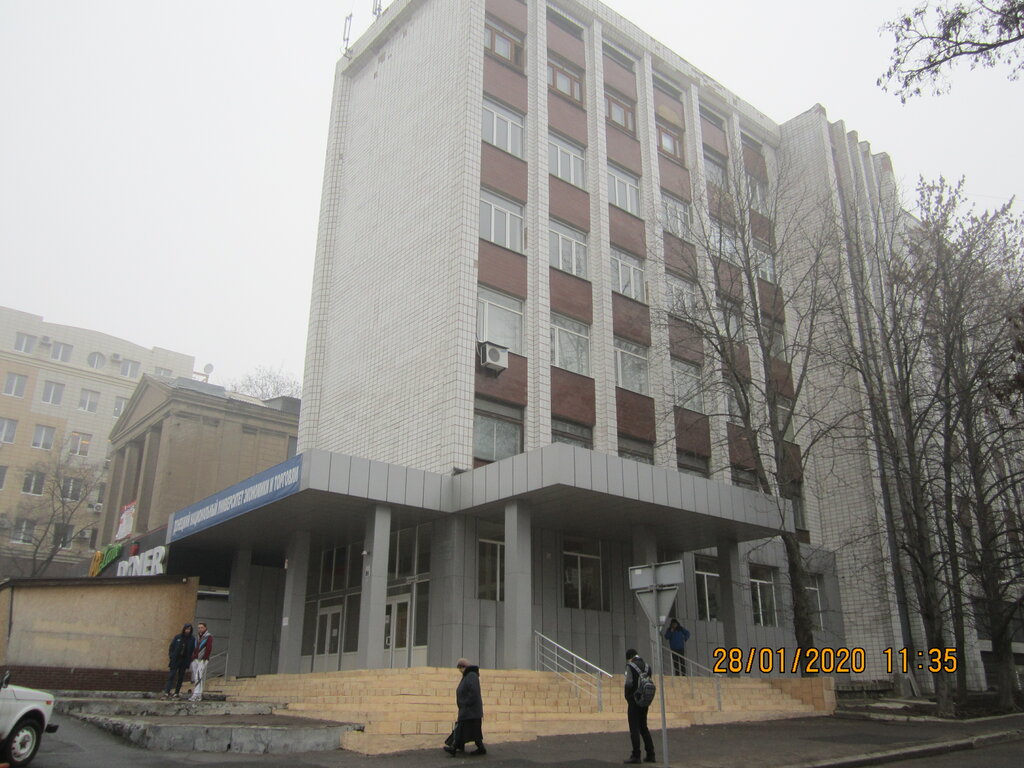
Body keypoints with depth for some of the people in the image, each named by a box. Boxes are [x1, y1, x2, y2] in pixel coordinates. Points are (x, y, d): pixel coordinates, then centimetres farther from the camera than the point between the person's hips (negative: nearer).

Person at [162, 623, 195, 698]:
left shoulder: (192, 639, 1)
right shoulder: (177, 637, 0)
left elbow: (193, 651, 2)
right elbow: (171, 647, 4)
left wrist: (189, 661, -4)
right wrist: (170, 657, -5)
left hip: (184, 660, 1)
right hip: (175, 660, -1)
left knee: (180, 677, 5)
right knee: (171, 675, -8)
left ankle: (176, 693, 13)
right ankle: (167, 692, -9)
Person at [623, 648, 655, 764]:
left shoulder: (630, 666, -10)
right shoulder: (647, 666, 9)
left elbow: (629, 683, -15)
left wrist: (627, 695, 1)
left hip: (634, 700, -6)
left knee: (634, 728, -2)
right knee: (643, 727, 15)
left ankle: (636, 755, -4)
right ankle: (650, 754, 14)